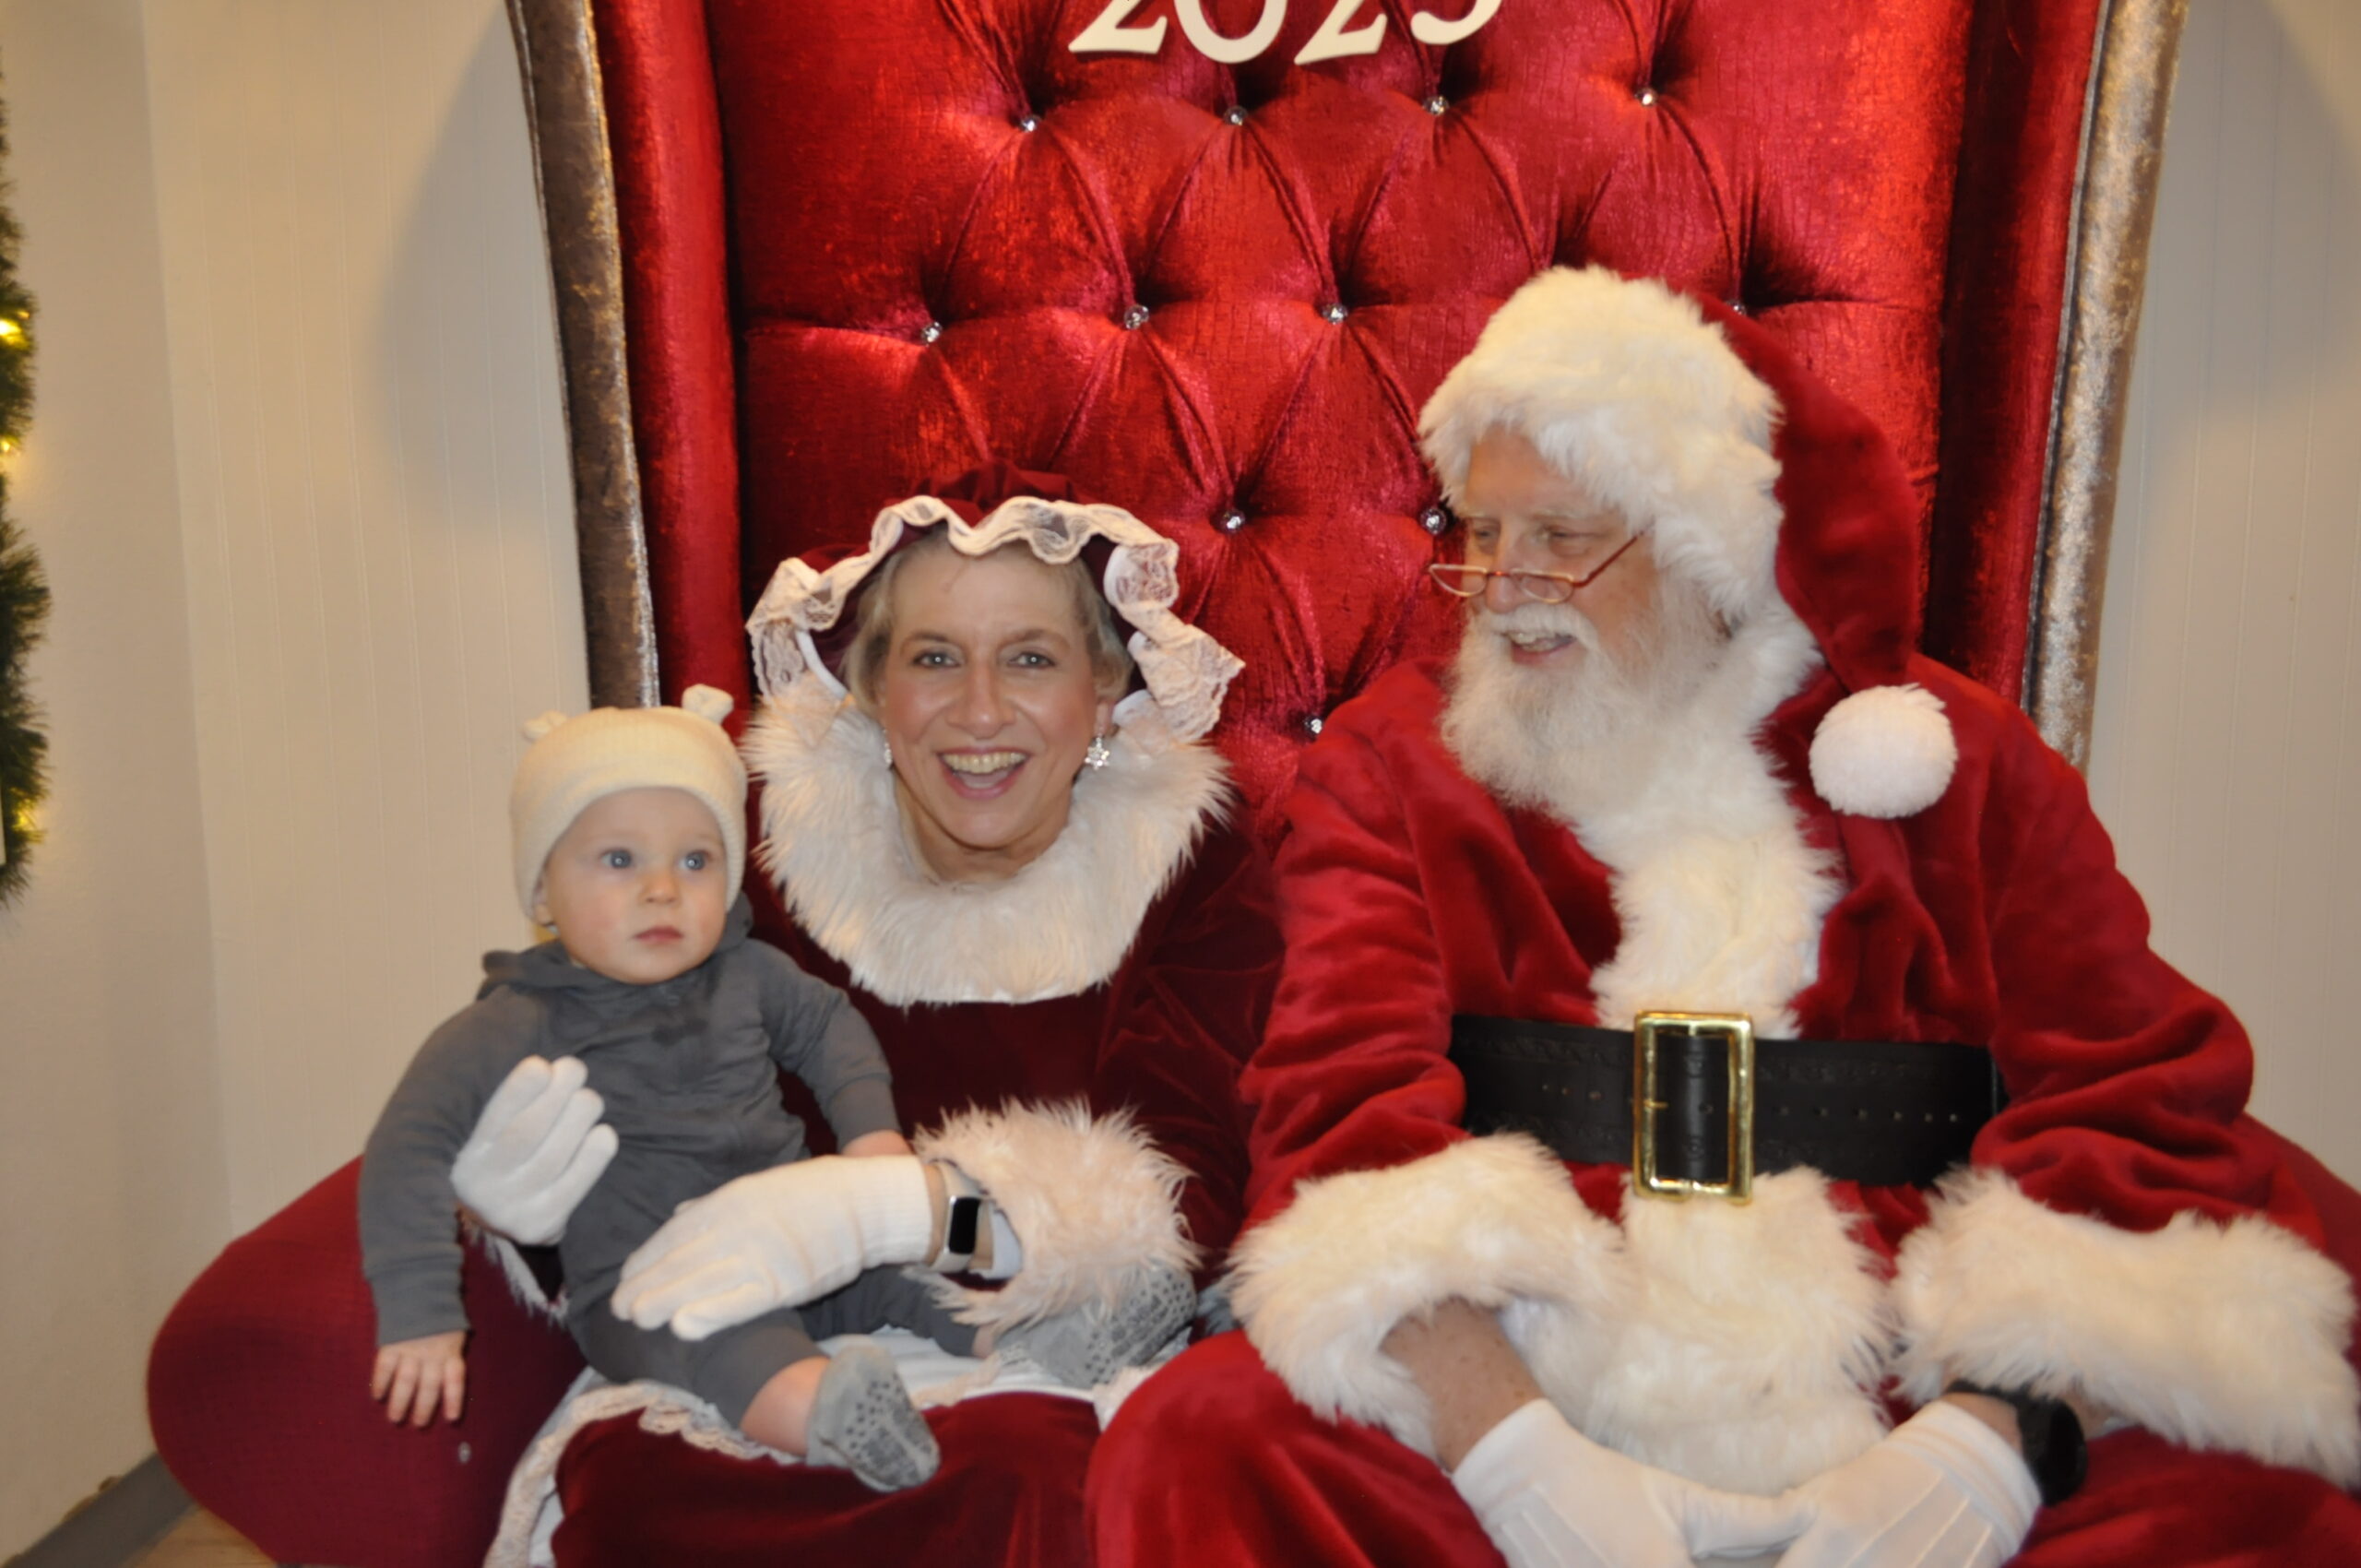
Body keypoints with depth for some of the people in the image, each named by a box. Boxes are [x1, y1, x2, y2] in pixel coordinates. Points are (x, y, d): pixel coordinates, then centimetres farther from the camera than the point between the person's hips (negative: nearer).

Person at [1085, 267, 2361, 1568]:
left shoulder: (1950, 760, 10)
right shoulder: (1392, 762, 8)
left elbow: (2144, 1110, 1)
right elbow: (1349, 1104, -6)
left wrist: (1990, 1437, -18)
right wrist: (1511, 1446, -22)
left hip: (1902, 1415, 1)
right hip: (1506, 1402, 0)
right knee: (1195, 1438, -29)